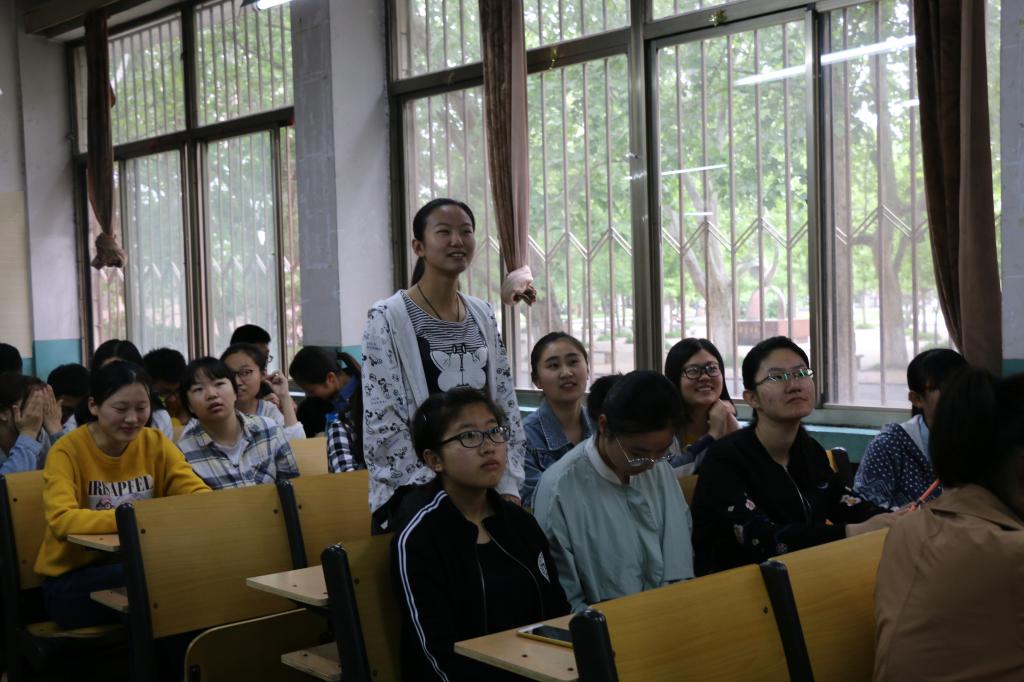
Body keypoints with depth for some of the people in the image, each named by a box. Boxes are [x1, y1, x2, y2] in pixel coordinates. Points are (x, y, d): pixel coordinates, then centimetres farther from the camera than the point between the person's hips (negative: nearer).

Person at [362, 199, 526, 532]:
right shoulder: (388, 318, -9)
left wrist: (508, 487, 0)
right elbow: (383, 426, -13)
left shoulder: (483, 315, 8)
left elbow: (506, 405, 9)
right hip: (415, 496, -5)